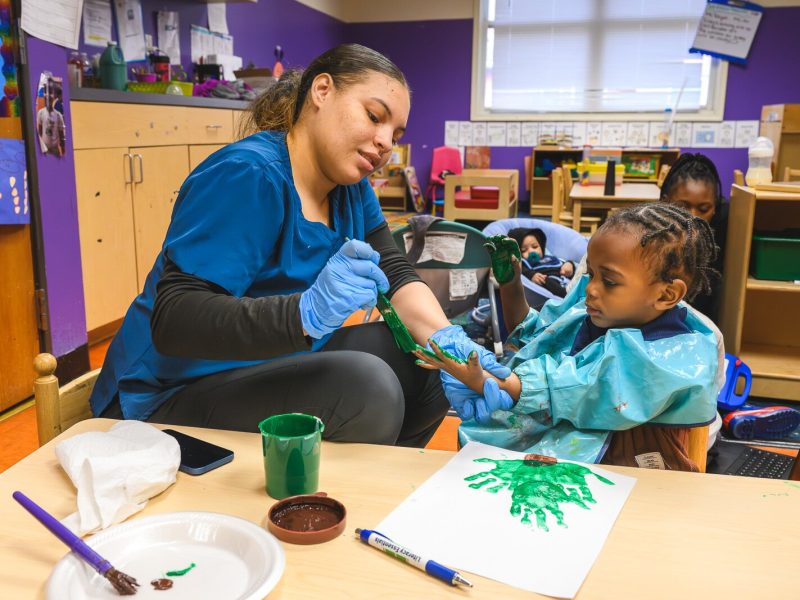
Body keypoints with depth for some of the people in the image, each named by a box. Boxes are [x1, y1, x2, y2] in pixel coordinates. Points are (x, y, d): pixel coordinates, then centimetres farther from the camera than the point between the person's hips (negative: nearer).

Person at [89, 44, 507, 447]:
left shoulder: (350, 186, 5)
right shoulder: (248, 175, -21)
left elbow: (395, 273, 1)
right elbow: (173, 319, -28)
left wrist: (448, 340, -19)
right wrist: (308, 312, -43)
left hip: (275, 370, 8)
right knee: (365, 387, -28)